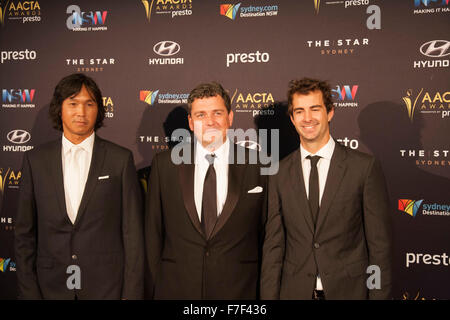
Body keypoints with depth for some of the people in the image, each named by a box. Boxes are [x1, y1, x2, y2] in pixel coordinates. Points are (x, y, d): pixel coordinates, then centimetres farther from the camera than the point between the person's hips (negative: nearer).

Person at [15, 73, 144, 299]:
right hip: (52, 287, 2)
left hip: (106, 286, -1)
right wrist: (28, 292, 0)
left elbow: (132, 232, -4)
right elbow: (25, 232, 4)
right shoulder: (35, 159, 2)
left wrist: (131, 293, -6)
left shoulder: (120, 159, -4)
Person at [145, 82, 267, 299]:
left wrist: (262, 289, 0)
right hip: (176, 289, 1)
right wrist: (159, 285, 2)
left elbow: (266, 234, 1)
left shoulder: (257, 166, -3)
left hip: (238, 290, 0)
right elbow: (153, 232, 4)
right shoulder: (164, 164, 0)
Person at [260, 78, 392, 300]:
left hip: (349, 290, -2)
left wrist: (379, 295, -7)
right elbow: (273, 244, 2)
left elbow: (379, 244, -5)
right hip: (295, 291, 2)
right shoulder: (279, 173, 1)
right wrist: (270, 296, -2)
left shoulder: (365, 167, -6)